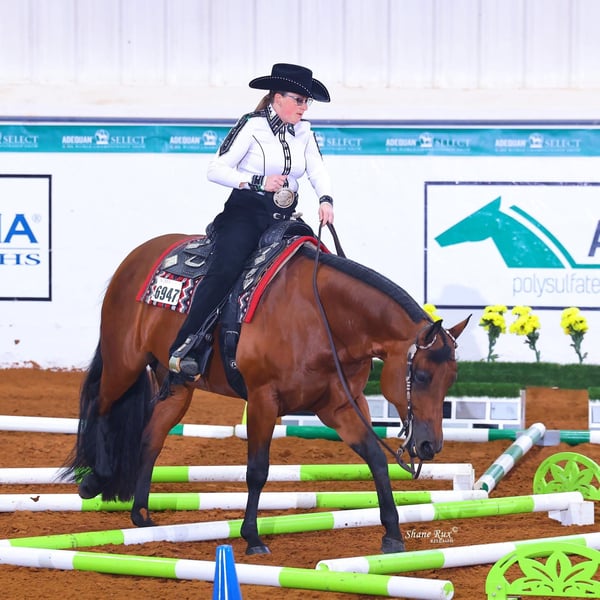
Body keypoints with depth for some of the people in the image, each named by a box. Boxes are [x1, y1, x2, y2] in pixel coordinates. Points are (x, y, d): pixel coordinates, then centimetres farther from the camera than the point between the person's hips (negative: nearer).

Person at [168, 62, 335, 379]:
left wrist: (325, 200, -15)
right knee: (226, 268, -28)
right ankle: (184, 349, -33)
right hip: (245, 213, -7)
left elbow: (318, 171, 7)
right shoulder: (251, 125, -4)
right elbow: (216, 169, -8)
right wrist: (259, 182, -19)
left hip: (284, 219, 7)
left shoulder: (303, 132, 13)